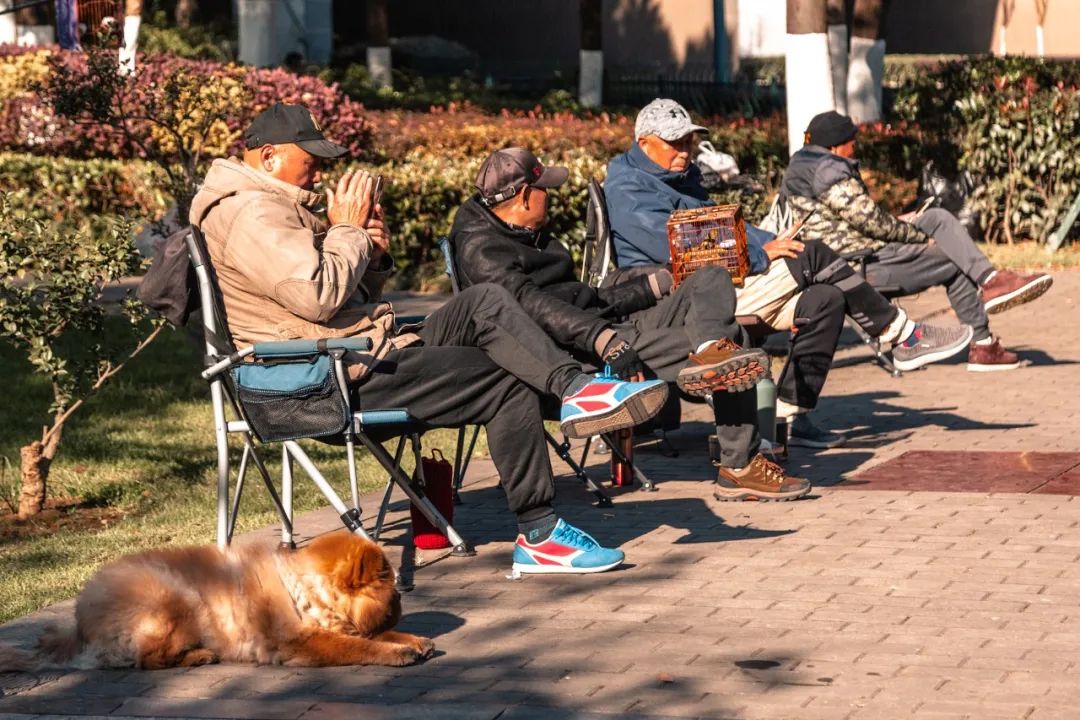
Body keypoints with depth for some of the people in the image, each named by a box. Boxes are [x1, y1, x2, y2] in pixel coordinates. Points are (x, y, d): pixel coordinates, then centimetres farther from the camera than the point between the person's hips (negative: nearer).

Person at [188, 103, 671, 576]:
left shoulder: (277, 207, 22)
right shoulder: (251, 213, -13)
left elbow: (355, 295, 26)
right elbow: (318, 296, -26)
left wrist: (373, 253, 4)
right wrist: (346, 230, -10)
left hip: (374, 354, 10)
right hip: (346, 378, -10)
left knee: (486, 303, -6)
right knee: (509, 385, -10)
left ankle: (575, 388, -19)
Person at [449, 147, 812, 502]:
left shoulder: (530, 237, 25)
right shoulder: (479, 248, -9)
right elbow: (530, 304, -26)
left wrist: (663, 282, 33)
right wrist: (604, 341, -38)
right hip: (577, 353, -10)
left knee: (712, 280, -5)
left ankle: (712, 351, -32)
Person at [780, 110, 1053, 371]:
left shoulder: (800, 168, 17)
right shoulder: (828, 169, -17)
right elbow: (869, 219, -19)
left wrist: (897, 225, 15)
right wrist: (921, 237, -6)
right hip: (863, 266, -11)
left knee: (938, 218, 7)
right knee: (955, 262, -1)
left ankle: (989, 279, -3)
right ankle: (981, 344, 4)